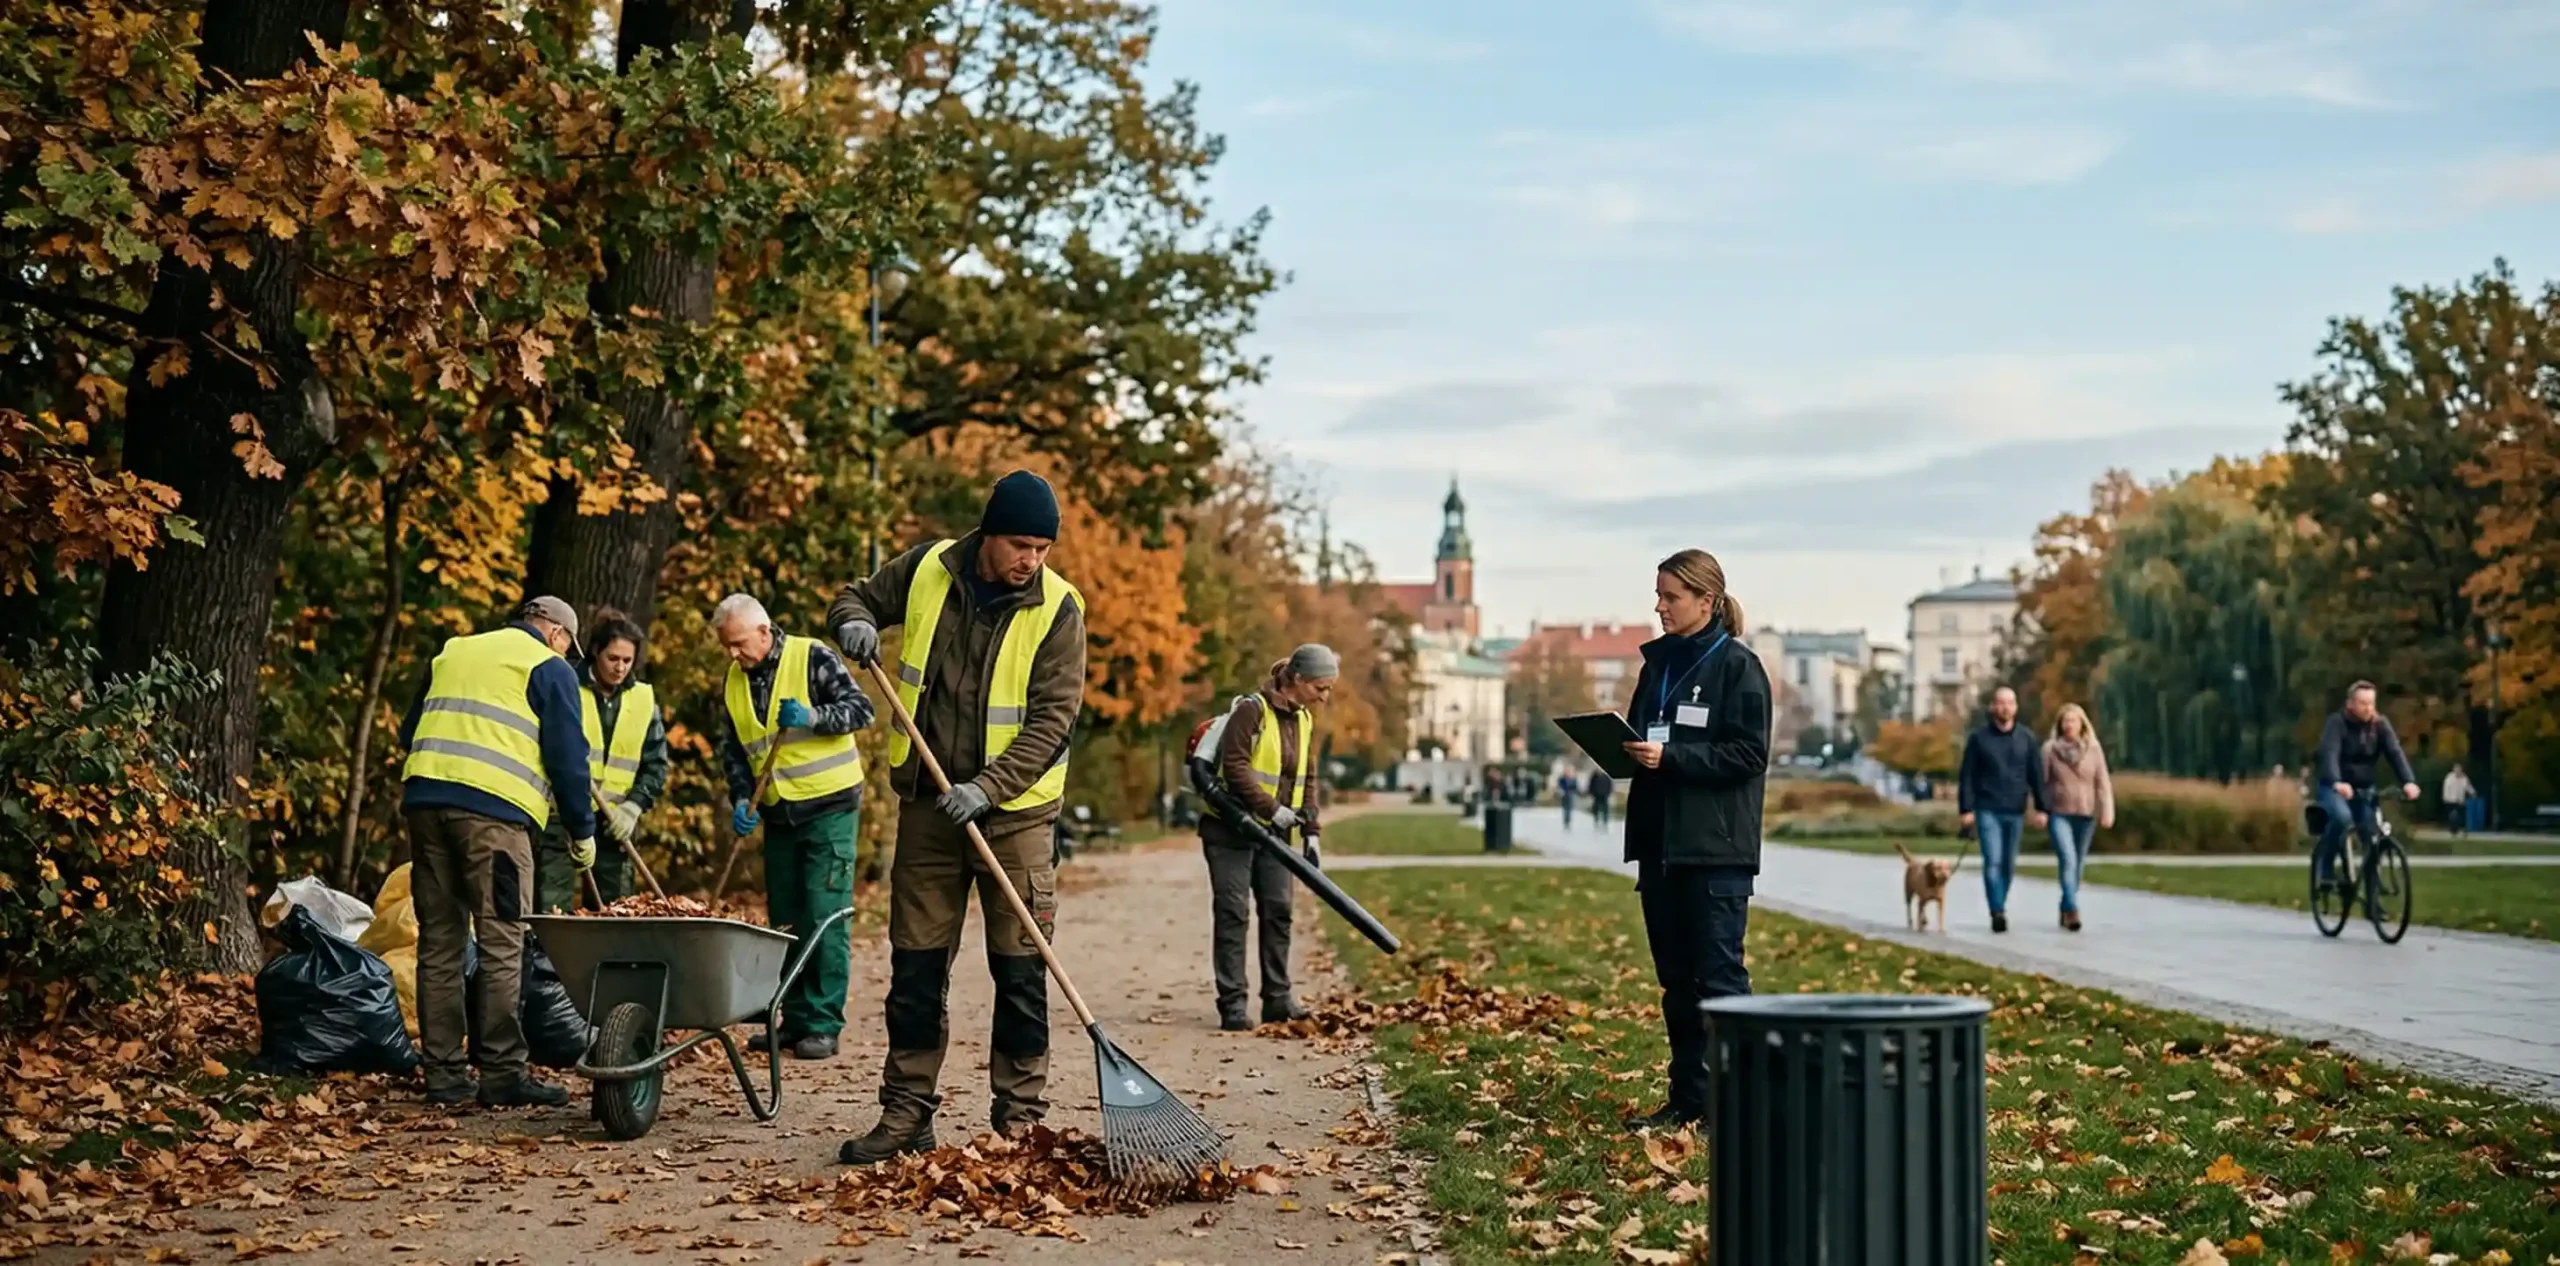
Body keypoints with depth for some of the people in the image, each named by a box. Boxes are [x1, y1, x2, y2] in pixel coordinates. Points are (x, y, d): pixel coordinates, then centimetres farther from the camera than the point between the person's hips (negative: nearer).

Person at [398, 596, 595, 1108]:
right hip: (494, 807, -6)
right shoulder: (548, 668, 6)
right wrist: (582, 830, 9)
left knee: (439, 942, 8)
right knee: (501, 946, -4)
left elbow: (410, 733, 26)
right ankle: (503, 1074, -6)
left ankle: (443, 1073, 9)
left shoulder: (451, 653, 25)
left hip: (424, 797, 6)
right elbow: (567, 757, 1)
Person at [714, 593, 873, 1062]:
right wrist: (741, 798, -4)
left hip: (830, 806, -6)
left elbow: (861, 709, -13)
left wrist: (813, 716, -29)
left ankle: (823, 1025, -6)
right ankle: (794, 1021, 17)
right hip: (778, 813, 7)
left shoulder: (813, 658, -10)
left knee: (825, 917, -9)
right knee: (784, 920, 9)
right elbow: (733, 750, 11)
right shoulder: (734, 682, 8)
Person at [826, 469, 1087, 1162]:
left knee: (1020, 968, -1)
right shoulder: (927, 570, -2)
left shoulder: (1057, 607, -10)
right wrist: (855, 622, -9)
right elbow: (858, 597, 16)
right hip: (928, 802, 3)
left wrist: (988, 788, -23)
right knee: (916, 962, 6)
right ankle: (907, 1112, 13)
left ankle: (1020, 1117, 8)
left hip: (1013, 811, -2)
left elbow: (1053, 716, -13)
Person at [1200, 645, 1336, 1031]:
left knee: (1278, 909, 6)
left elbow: (1307, 779, 13)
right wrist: (1271, 808, -24)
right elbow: (1234, 766, -23)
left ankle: (1278, 996, 13)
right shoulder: (1252, 710, -16)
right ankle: (1232, 1003, -3)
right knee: (1232, 912, -5)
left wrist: (1311, 832, 4)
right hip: (1231, 828, -7)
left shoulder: (1304, 722, 8)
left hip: (1274, 832, 7)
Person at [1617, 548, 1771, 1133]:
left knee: (1719, 974, -8)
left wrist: (1671, 757, -20)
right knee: (1675, 976, 10)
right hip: (1659, 840, 7)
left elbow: (1749, 754, -14)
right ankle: (1688, 1098, 17)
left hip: (1716, 847, -7)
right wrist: (1627, 749, -1)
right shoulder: (1659, 662, 14)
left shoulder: (1737, 666, -7)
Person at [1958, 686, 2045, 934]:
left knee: (2009, 865, 8)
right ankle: (1998, 913, -15)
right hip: (1987, 811, -3)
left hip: (2016, 812, 3)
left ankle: (1999, 907, 24)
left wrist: (2040, 808, 0)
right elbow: (1967, 775, -1)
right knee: (1993, 861, -13)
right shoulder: (1979, 738, 0)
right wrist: (1966, 809, -7)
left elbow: (2036, 775, 6)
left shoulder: (2026, 739, 6)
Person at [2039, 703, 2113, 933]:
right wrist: (2040, 810, 0)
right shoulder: (2050, 748, 0)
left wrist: (2107, 811, -7)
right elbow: (2042, 782, 3)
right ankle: (2072, 911, -22)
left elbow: (2103, 783, 1)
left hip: (2086, 815, 2)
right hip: (2059, 814, -2)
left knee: (2077, 864, 10)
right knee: (2068, 861, -16)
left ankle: (2065, 911, 24)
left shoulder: (2094, 749, 3)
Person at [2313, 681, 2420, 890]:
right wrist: (2337, 782, -51)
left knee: (2374, 833, -9)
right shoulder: (2337, 722, -17)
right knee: (2342, 816, -32)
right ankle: (2324, 863, -14)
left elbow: (2395, 752, -18)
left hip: (2364, 788, 4)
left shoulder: (2380, 724, -5)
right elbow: (2329, 753, -32)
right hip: (2335, 787, -4)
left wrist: (2409, 781, -36)